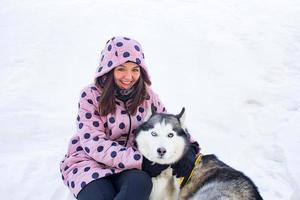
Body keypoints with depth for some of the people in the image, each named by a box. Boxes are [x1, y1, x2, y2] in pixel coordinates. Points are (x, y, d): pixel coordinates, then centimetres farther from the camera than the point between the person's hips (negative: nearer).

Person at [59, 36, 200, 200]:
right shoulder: (91, 96, -8)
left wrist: (189, 149, -14)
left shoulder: (146, 95, 3)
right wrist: (141, 161, -26)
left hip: (130, 166, 3)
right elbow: (95, 144, -16)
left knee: (141, 183, -31)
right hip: (90, 161, -2)